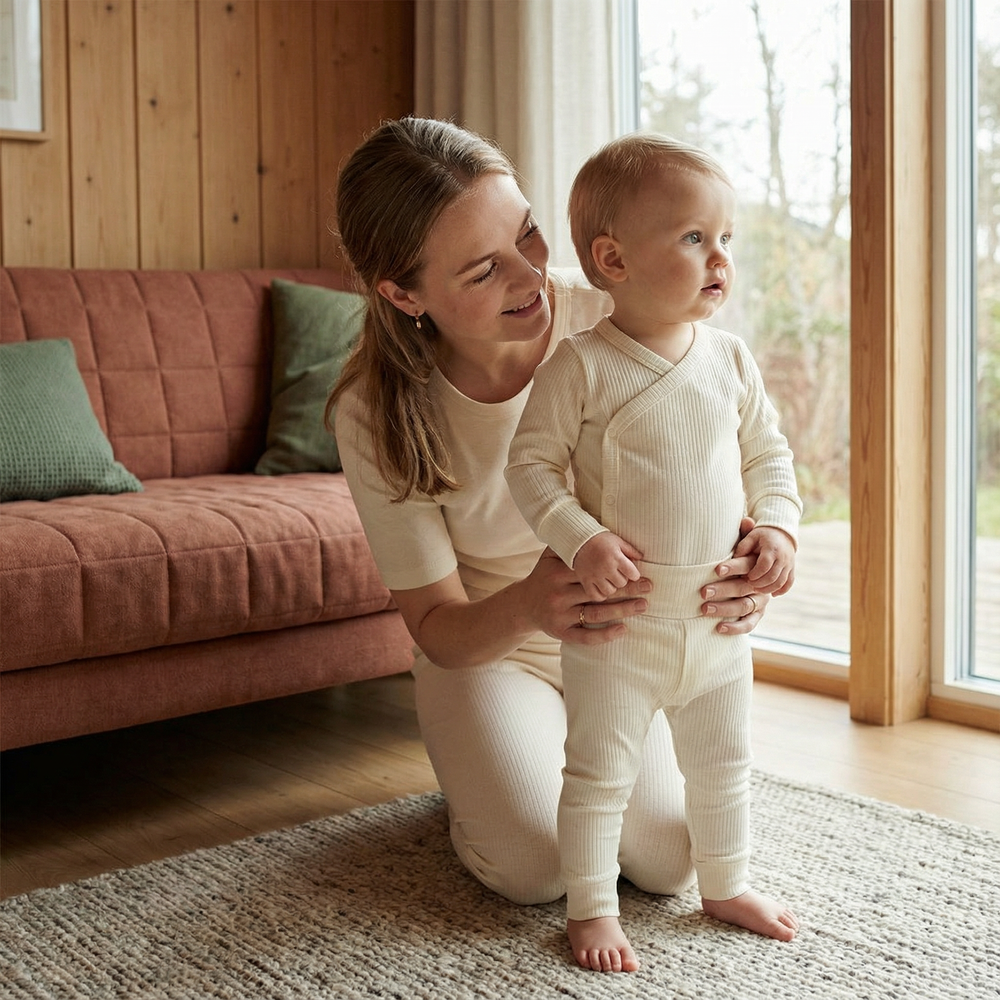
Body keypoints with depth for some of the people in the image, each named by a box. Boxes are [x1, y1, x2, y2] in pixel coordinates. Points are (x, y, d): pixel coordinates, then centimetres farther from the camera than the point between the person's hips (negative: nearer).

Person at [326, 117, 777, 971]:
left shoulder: (607, 320, -25)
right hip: (490, 646, -1)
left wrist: (745, 564, -38)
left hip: (634, 629, 1)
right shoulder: (372, 416, -24)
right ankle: (473, 762, 16)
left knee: (670, 858, -13)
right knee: (536, 866, -20)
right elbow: (437, 626, -19)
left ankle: (575, 751, 21)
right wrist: (531, 607, -44)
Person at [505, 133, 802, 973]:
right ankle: (592, 904, 23)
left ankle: (727, 885, 38)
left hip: (720, 612, 5)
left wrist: (777, 526, -4)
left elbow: (769, 452, 10)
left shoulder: (730, 358, 0)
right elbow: (532, 464, -12)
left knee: (723, 761, 19)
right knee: (600, 770, 5)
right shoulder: (582, 365, -15)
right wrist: (582, 539, -24)